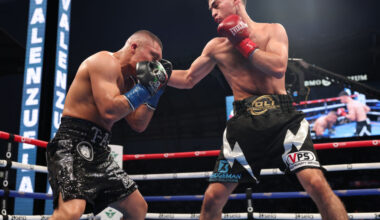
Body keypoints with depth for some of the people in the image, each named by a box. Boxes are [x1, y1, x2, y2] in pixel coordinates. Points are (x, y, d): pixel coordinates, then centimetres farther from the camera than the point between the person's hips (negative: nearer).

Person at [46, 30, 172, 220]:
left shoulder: (126, 80, 19)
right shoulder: (105, 62, -9)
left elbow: (138, 125, 17)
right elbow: (109, 110, -24)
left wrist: (156, 91, 10)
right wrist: (145, 87, -14)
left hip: (98, 150, 10)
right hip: (73, 143, -10)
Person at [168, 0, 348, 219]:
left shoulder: (273, 30, 5)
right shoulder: (216, 46, 13)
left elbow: (278, 68, -13)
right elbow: (188, 79, 20)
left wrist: (243, 41, -7)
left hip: (282, 117, -2)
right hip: (244, 123, 3)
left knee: (317, 184, -21)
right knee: (213, 198, 1)